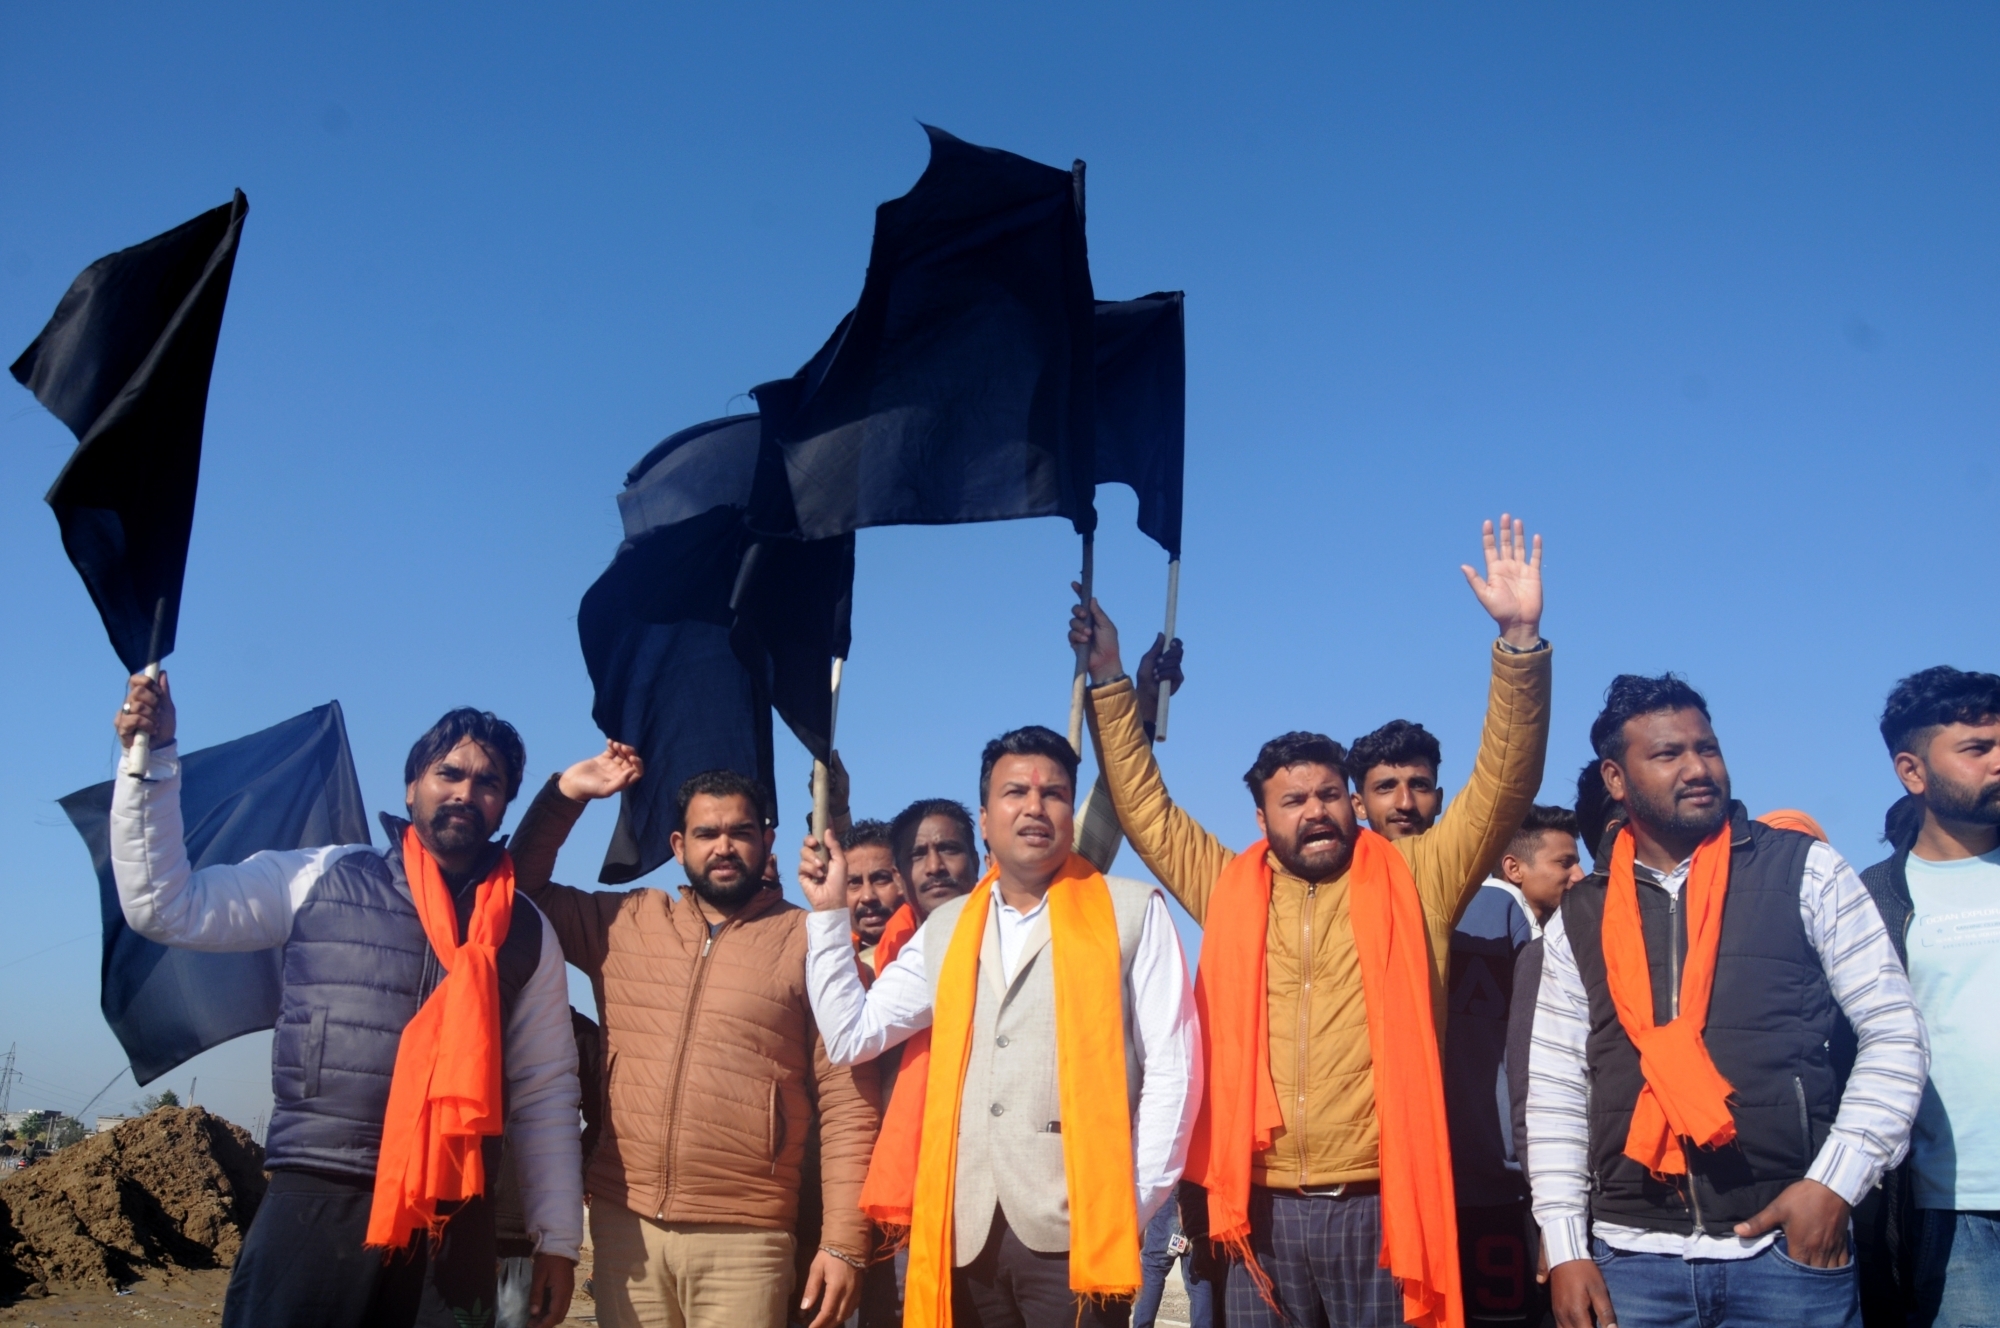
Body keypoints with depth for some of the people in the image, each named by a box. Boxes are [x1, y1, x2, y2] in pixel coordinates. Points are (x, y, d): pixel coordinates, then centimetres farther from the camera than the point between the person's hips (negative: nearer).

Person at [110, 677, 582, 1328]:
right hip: (316, 1202, -1)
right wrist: (151, 759, 1)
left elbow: (546, 1091, 10)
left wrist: (558, 1238, 7)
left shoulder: (527, 930, 9)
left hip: (456, 1220, 1)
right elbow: (163, 904, 7)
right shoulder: (320, 878, 7)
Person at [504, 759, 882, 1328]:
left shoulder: (811, 943, -3)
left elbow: (847, 1102, -5)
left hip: (742, 1238, -3)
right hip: (623, 1223, 3)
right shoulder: (623, 922, 9)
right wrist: (566, 794, 6)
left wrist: (844, 1241, -9)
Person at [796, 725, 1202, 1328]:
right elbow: (852, 1036, 11)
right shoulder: (946, 929, 14)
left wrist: (1131, 1209, -8)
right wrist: (830, 913, 9)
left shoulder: (1132, 912, 1)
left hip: (1075, 1235, -4)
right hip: (966, 1236, 4)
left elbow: (1171, 1067, -2)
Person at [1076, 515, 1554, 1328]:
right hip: (1263, 1208, 2)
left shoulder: (1413, 879, 3)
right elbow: (1144, 807, 17)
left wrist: (1519, 637, -10)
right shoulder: (1229, 890, 9)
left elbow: (1503, 783, -1)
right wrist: (1110, 679, 15)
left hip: (1380, 1204, -2)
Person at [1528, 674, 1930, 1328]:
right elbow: (1555, 1094, 6)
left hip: (1788, 1244, -1)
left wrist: (1835, 1181, -8)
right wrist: (1566, 1250, 0)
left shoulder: (1805, 871, 2)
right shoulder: (1577, 920, 6)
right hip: (1631, 1255, 2)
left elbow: (1894, 1034, 1)